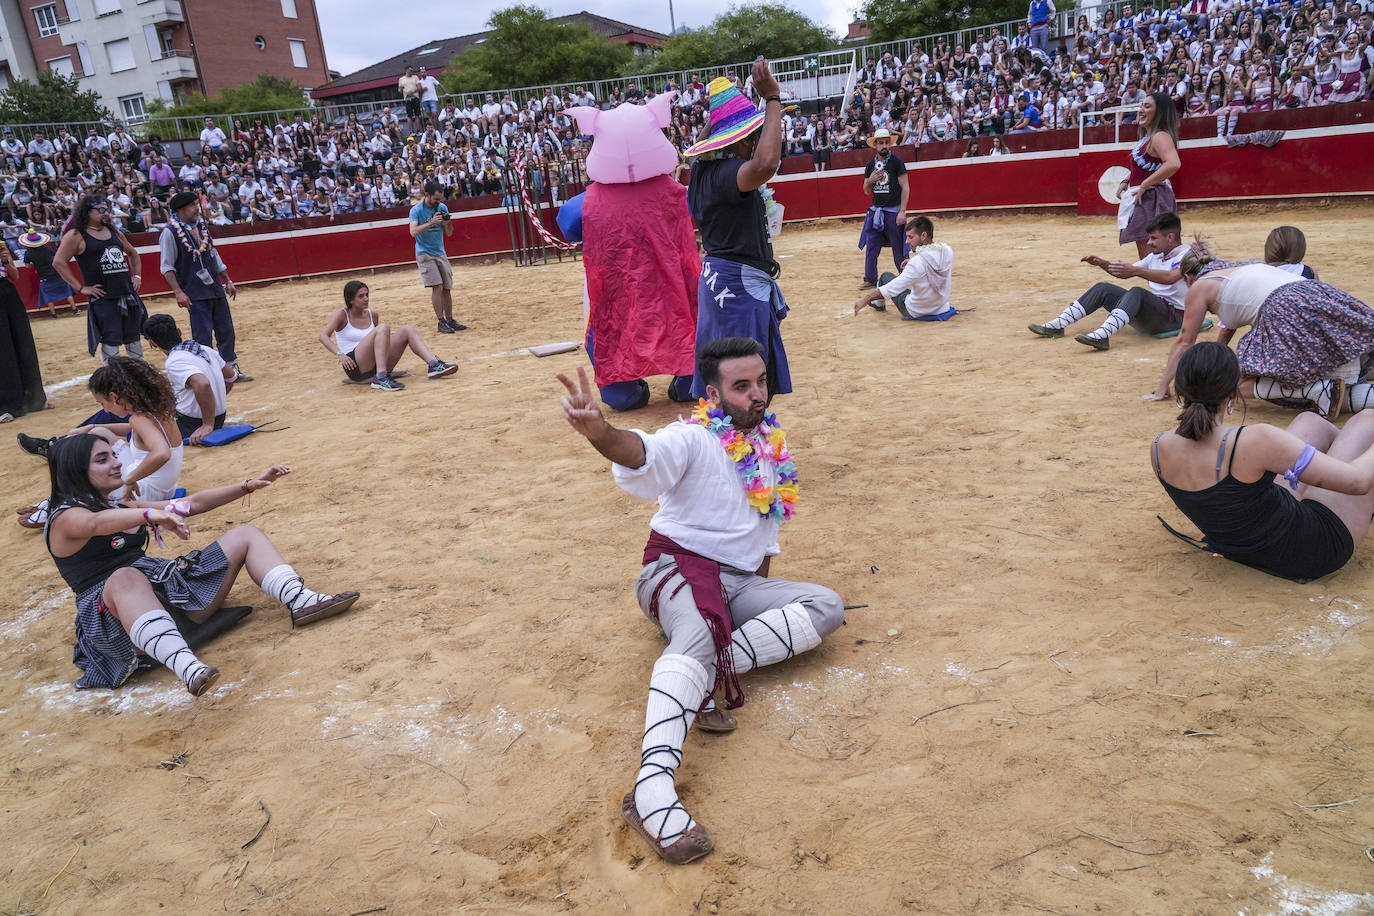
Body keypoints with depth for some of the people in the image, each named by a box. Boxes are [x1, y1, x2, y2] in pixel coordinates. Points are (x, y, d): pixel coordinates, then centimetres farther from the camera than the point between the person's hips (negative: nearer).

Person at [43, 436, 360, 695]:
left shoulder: (123, 506, 23)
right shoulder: (66, 518, -3)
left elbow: (192, 504, 24)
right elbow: (97, 524, -28)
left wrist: (249, 485, 16)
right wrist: (151, 515, -49)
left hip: (168, 593, 8)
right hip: (114, 613, -8)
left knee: (245, 535, 4)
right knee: (126, 576, -44)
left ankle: (300, 602, -21)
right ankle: (187, 667, -65)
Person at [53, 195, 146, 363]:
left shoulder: (114, 232, 15)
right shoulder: (76, 236, -4)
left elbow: (132, 253, 30)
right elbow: (59, 262, -10)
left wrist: (137, 275, 17)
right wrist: (81, 288, -12)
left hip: (128, 294, 6)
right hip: (102, 297, -6)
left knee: (134, 336, 12)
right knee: (110, 341, -5)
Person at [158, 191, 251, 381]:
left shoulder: (202, 226, 10)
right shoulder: (170, 232, -10)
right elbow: (167, 267, -10)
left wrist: (227, 281, 18)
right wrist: (178, 292, -19)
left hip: (216, 289, 7)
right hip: (195, 294, -7)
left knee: (226, 330, 10)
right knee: (203, 337, -5)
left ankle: (231, 368, 22)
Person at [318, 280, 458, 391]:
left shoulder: (372, 315, 15)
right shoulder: (342, 315, 0)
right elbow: (323, 336, -13)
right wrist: (340, 354, -27)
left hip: (376, 365, 6)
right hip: (355, 368, -6)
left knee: (407, 330, -5)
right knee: (383, 328, -27)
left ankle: (434, 365, -20)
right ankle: (381, 379, -39)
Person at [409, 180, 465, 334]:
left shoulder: (443, 207, 4)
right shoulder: (416, 210, -10)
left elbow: (449, 233, 8)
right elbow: (413, 231, -23)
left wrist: (447, 223, -13)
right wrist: (431, 223, -30)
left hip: (440, 252, 5)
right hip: (424, 253, -5)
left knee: (447, 288, 4)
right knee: (437, 287, -14)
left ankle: (450, 320, 12)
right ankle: (441, 322, -10)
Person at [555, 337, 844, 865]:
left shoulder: (771, 449, 13)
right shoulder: (694, 439, -8)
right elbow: (645, 454, -32)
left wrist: (761, 592, 14)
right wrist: (600, 433, -55)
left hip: (740, 583, 7)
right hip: (678, 566, -7)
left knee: (827, 607, -10)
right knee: (699, 635, -38)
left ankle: (709, 673, -25)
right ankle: (651, 789, -53)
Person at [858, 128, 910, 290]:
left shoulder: (897, 163, -6)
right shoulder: (870, 166, 9)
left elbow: (905, 187, -7)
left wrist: (902, 212, -15)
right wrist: (870, 181, -7)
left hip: (893, 211, -5)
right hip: (875, 211, 5)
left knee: (899, 248, 1)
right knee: (871, 247, 3)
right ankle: (870, 279, 13)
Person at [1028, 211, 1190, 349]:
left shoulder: (1186, 254, -7)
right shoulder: (1155, 256, 20)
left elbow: (1170, 277, -29)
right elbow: (1125, 273, 28)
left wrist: (1135, 271, -39)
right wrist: (1102, 263, 9)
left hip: (1173, 315, -8)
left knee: (1136, 292, -36)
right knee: (1103, 289, 0)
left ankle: (1102, 335, -55)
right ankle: (1057, 325, -7)